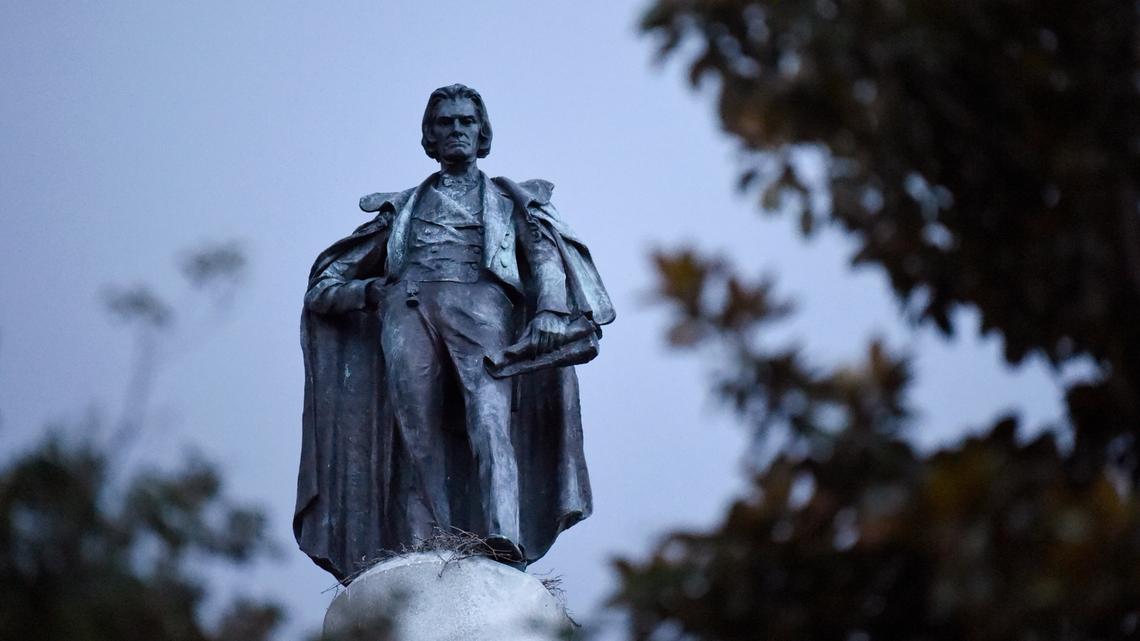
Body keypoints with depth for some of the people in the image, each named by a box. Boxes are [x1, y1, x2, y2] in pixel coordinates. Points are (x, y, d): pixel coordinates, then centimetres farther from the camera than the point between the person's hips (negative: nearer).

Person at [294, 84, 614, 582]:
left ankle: (503, 537, -45)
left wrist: (550, 312, -13)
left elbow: (545, 256, 7)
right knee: (415, 438, -15)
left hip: (479, 302, -2)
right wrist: (367, 291, 7)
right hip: (407, 310, 2)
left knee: (489, 410, -27)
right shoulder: (403, 208, 31)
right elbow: (324, 285, 30)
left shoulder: (509, 200, 27)